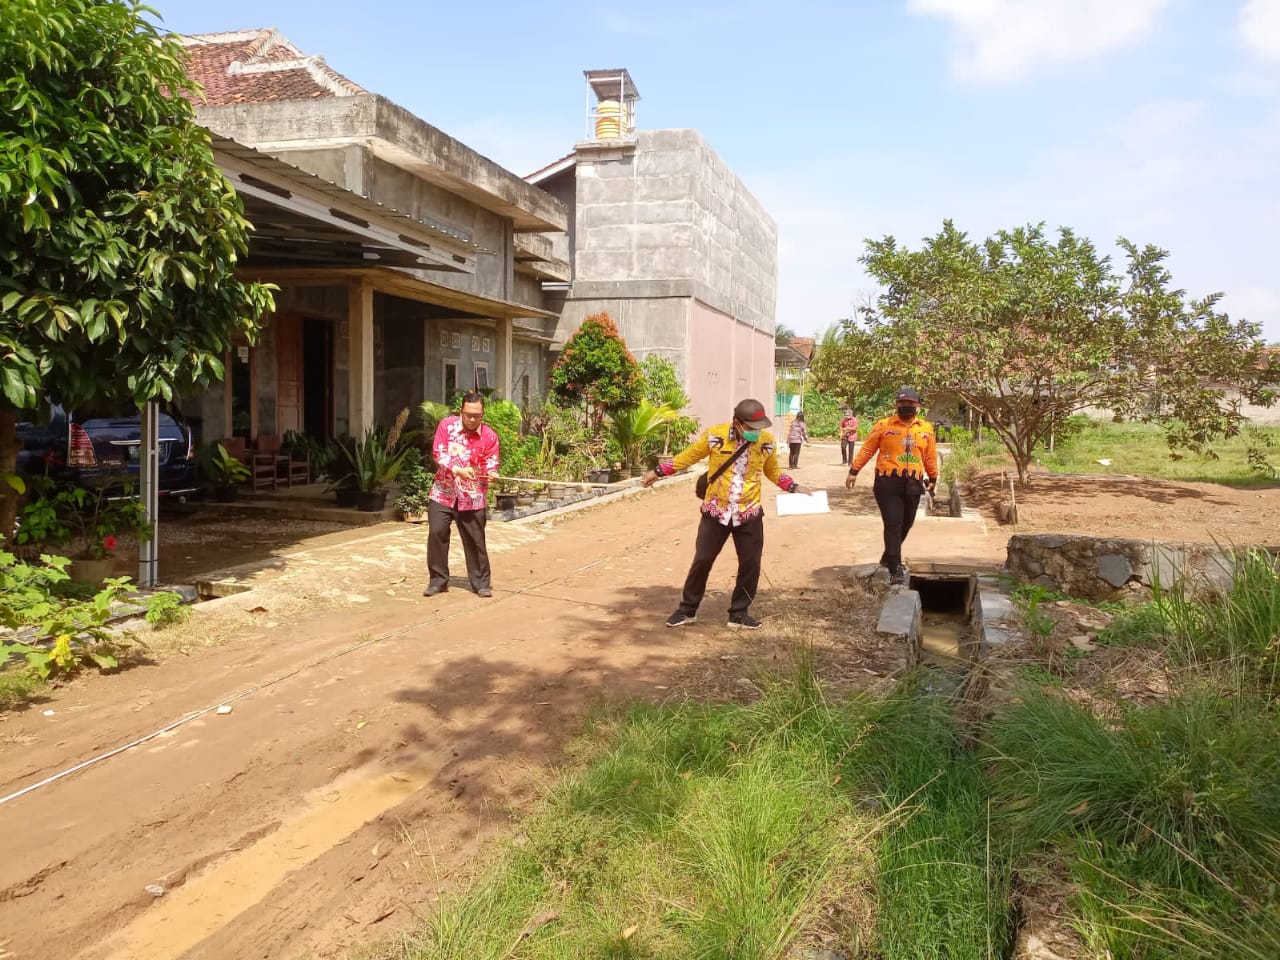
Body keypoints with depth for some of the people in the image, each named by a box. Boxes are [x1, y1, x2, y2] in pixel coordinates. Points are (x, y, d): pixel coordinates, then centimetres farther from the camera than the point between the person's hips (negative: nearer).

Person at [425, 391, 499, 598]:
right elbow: (438, 453, -10)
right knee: (437, 533, -4)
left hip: (473, 496, -1)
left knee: (475, 539, 2)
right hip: (443, 491, 1)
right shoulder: (447, 425, -5)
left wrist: (491, 473, -28)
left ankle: (481, 583, 15)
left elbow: (490, 465, -4)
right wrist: (458, 470, -24)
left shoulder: (489, 435, -6)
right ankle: (438, 580, 12)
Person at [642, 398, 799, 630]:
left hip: (749, 514, 2)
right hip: (715, 512, -2)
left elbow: (772, 471, 14)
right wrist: (657, 472, 5)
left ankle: (739, 614, 21)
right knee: (702, 560, 4)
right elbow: (688, 456, 2)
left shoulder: (766, 440, -4)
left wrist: (794, 488, 4)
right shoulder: (714, 435, -12)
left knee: (750, 565, 5)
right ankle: (687, 610, 20)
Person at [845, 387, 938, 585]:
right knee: (893, 524, -8)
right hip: (888, 482, -4)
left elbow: (930, 456, 17)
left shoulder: (926, 428, 9)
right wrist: (854, 470, 1)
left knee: (905, 524, 14)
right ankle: (895, 568, -6)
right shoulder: (883, 425, -2)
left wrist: (933, 478, 23)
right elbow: (867, 449, 1)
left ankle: (888, 557, 36)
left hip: (913, 484, 4)